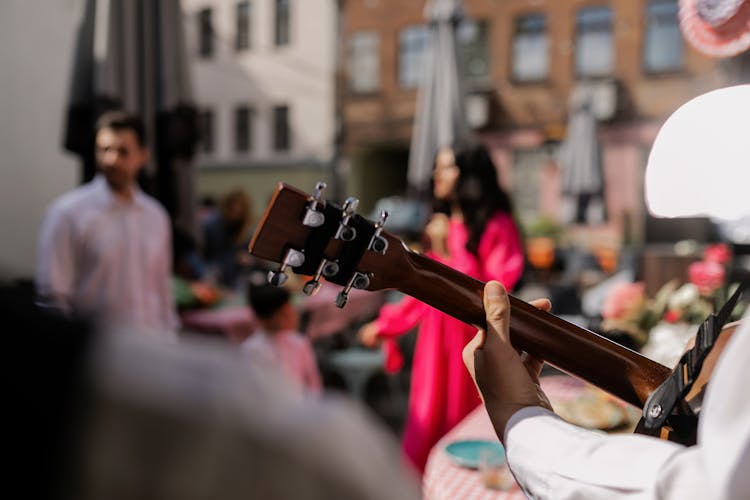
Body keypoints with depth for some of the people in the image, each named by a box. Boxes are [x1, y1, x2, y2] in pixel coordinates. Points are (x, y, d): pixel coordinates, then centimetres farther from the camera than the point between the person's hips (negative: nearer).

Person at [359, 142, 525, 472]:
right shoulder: (441, 223, 10)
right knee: (428, 426, 8)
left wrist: (447, 251, -18)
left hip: (474, 339, -5)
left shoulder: (496, 225, -8)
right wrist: (385, 325, 15)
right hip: (435, 336, 6)